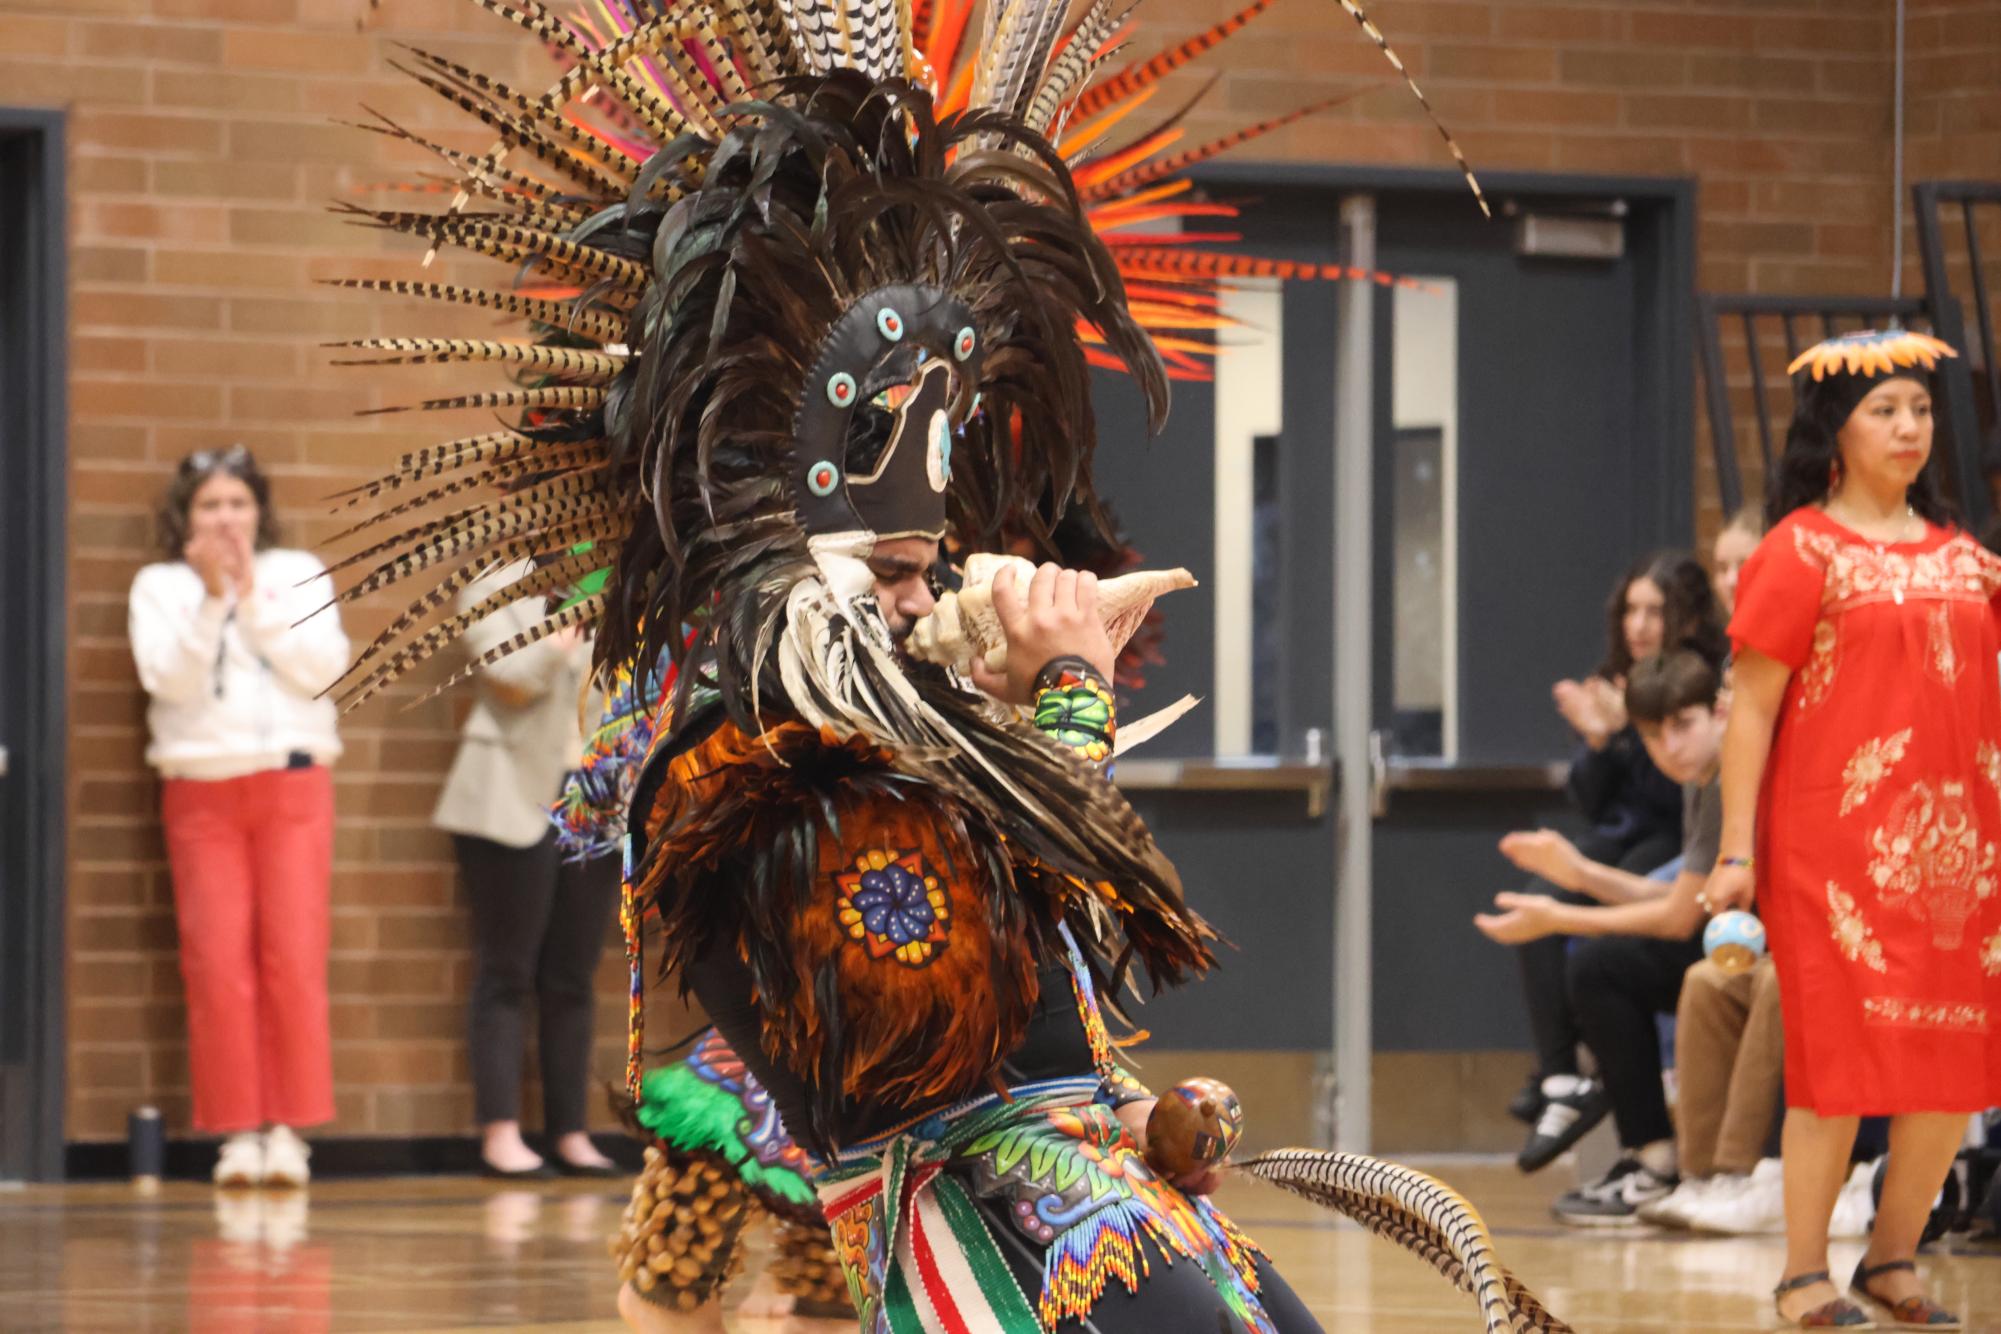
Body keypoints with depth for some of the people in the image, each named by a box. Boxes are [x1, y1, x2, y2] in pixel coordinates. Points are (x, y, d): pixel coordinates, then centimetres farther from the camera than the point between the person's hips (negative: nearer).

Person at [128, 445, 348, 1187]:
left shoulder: (299, 575, 10)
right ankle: (236, 1131, -2)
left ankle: (288, 1127, -4)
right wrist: (211, 598, -14)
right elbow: (170, 677, -7)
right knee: (218, 964, -6)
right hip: (202, 789, 0)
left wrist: (252, 598, -7)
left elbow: (323, 667, -3)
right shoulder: (160, 587, 8)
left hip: (293, 784, 0)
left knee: (295, 957, -8)